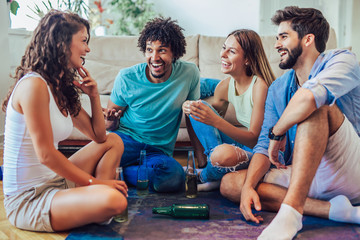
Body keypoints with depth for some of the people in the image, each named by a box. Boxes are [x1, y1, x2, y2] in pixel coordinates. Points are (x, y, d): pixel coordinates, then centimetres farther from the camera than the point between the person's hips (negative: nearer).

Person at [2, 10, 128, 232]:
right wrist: (94, 182, -14)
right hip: (27, 200, -10)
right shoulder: (34, 85, -18)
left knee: (114, 141, 17)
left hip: (55, 181, 10)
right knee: (114, 200, -31)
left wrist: (94, 96, 2)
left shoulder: (62, 88, 10)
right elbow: (46, 154, -22)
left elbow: (98, 136, 16)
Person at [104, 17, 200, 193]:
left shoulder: (189, 73, -6)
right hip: (126, 138, -1)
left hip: (159, 150, 2)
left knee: (175, 178, -34)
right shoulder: (126, 78, -6)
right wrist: (111, 119, -21)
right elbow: (110, 125, 4)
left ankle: (119, 172, -9)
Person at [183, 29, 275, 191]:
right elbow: (214, 116, 12)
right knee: (200, 107, -4)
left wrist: (215, 121, -37)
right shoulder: (225, 86, -2)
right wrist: (192, 108, -12)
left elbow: (255, 139, -24)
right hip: (242, 144, 7)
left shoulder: (260, 85, -23)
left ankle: (204, 177, -3)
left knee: (225, 153, -38)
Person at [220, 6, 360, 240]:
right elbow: (264, 146, 5)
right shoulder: (277, 89, 12)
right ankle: (334, 209, -22)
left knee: (315, 105, -28)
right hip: (306, 176, 6)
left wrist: (277, 132, -16)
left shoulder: (341, 60, -6)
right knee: (230, 183, -9)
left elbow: (310, 95, -31)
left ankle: (291, 210, -39)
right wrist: (248, 186, -13)